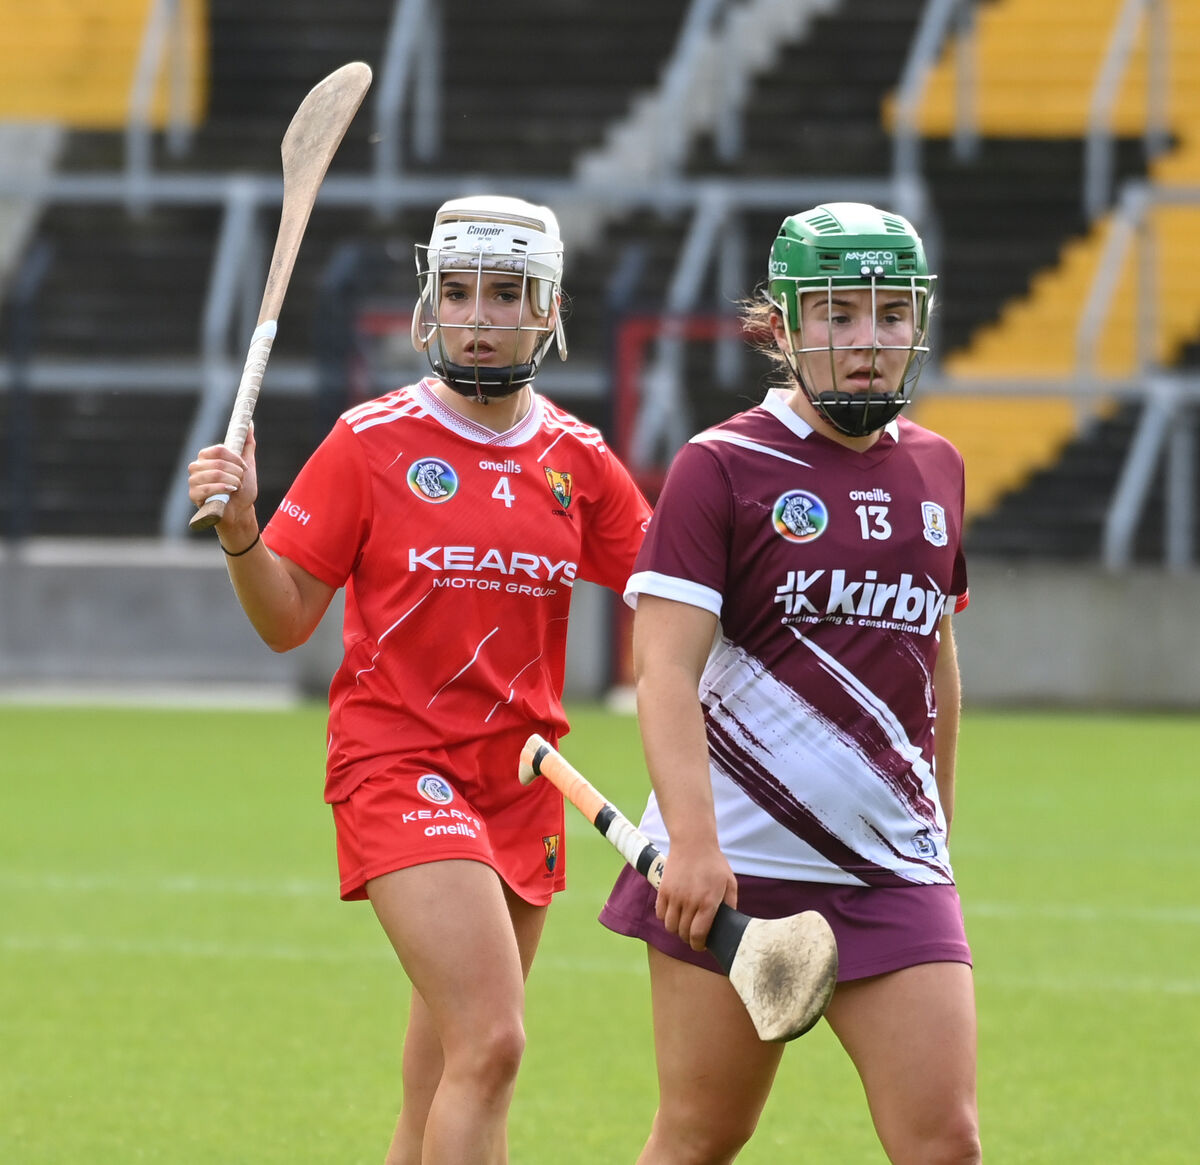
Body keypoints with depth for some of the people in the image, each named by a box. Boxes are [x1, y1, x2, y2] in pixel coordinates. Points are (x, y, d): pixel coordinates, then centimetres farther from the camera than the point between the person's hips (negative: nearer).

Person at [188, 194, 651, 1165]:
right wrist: (239, 532, -18)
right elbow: (287, 620, -1)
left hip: (522, 779, 5)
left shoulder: (577, 461, 7)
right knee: (490, 1045, -21)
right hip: (399, 766, -5)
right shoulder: (371, 444, -3)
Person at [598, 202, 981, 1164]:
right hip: (732, 867, -4)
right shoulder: (722, 468, -5)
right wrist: (692, 838, -26)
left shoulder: (936, 469, 11)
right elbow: (666, 669, -13)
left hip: (895, 870, 4)